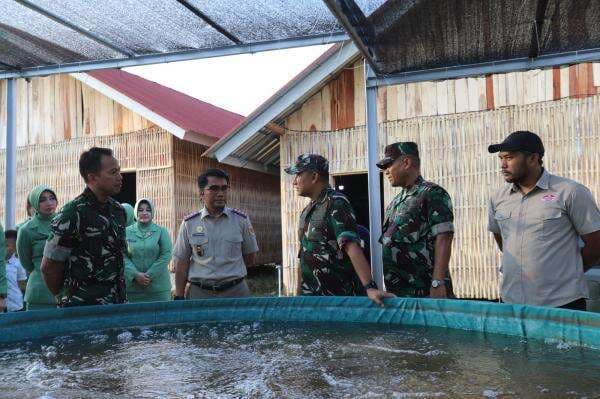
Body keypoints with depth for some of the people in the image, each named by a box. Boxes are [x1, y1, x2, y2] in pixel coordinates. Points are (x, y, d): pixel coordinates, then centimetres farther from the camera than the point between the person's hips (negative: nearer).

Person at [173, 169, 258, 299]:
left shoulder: (241, 220, 3)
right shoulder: (189, 224, 4)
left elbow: (250, 258, 11)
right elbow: (181, 262, 5)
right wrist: (179, 296, 2)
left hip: (235, 291, 0)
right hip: (198, 293, 0)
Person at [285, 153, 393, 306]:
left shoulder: (335, 203, -15)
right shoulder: (308, 209, 10)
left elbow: (352, 247, -26)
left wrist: (370, 287, -34)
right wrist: (300, 290, 14)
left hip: (338, 296, -7)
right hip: (311, 295, 8)